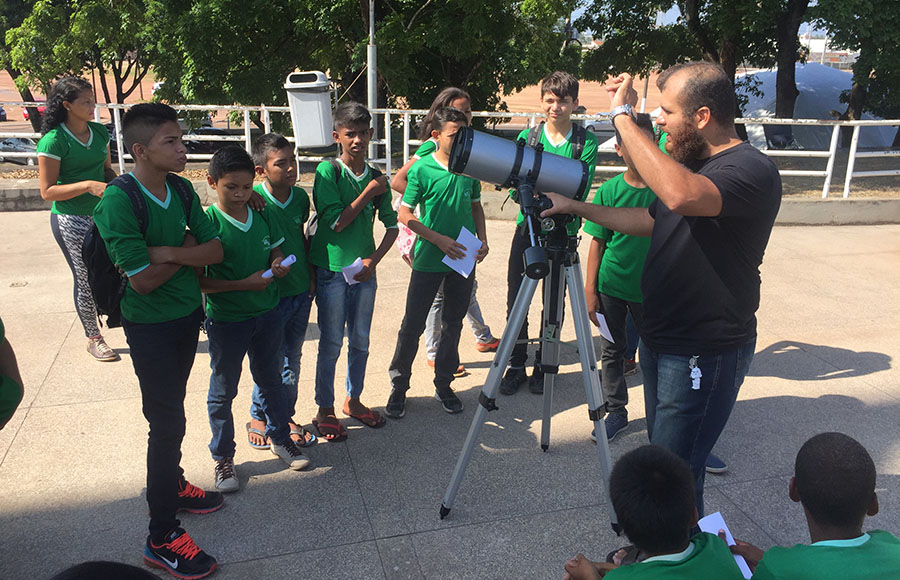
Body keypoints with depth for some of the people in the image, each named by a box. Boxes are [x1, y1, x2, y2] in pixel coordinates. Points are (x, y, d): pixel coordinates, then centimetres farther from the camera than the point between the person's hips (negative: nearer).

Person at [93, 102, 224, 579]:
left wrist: (167, 251, -20)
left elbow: (215, 250, -5)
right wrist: (186, 250, -12)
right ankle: (161, 538, 12)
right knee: (167, 423, -1)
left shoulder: (181, 188, -2)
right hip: (150, 326, -6)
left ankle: (173, 485, 43)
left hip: (187, 315, 7)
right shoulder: (118, 201, -22)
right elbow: (144, 280, -24)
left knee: (172, 412, 21)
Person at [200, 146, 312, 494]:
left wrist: (279, 266, -7)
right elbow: (198, 280, -18)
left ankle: (280, 438, 39)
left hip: (267, 313, 5)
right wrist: (244, 284, -23)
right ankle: (222, 457, 27)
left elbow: (277, 254, 16)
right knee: (223, 391, 10)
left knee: (271, 379, 20)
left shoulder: (263, 218, 2)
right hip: (225, 319, -5)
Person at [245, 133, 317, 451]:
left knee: (292, 358, 16)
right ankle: (258, 417, 28)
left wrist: (311, 275, 13)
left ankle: (286, 417, 33)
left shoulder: (300, 196, 1)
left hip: (301, 290, 6)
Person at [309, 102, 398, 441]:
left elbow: (392, 225, 6)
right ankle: (325, 410, 19)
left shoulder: (376, 178, 4)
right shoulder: (328, 171, -9)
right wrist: (368, 193, -15)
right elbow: (335, 222, -15)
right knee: (331, 343, 4)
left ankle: (353, 400, 32)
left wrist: (373, 259, -7)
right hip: (331, 270, -4)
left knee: (360, 341, 14)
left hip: (365, 271, 4)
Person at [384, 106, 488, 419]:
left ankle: (444, 384, 29)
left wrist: (483, 240, 2)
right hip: (428, 260, -4)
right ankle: (399, 387, 19)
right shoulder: (422, 170, -10)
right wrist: (439, 239, -16)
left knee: (453, 324, 13)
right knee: (413, 325, 3)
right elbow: (405, 214, -8)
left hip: (463, 260, 4)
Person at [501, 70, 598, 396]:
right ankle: (516, 365, 17)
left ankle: (543, 366, 23)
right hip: (527, 226, 2)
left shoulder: (586, 143, -2)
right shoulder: (527, 137, 6)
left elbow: (582, 190, -10)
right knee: (516, 298, 3)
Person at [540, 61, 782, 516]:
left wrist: (623, 116, -33)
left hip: (705, 354, -9)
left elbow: (682, 196, -42)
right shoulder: (692, 163, 10)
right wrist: (576, 207, 19)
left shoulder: (752, 171, -21)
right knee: (660, 450, 21)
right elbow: (651, 221, 23)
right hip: (661, 339, 10)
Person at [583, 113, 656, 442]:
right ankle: (616, 412, 27)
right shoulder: (609, 191, -3)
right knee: (612, 351, 11)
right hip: (611, 286, 1)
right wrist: (590, 288, -3)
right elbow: (598, 242, 0)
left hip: (652, 288, -1)